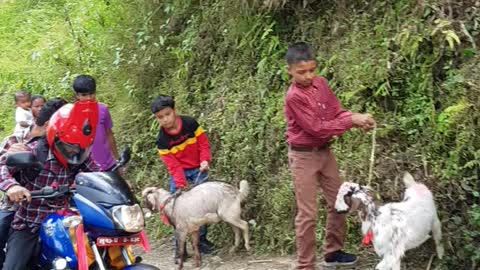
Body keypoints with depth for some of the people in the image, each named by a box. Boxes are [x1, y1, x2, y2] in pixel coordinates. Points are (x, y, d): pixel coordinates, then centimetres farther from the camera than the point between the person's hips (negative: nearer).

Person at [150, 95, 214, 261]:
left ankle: (202, 239, 12)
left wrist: (205, 160, -20)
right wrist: (181, 184, -24)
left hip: (198, 170, 0)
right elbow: (172, 165, -15)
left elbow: (203, 142, -4)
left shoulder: (190, 123, -13)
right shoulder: (162, 140, -13)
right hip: (178, 173, 0)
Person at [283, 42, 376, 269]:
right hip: (304, 157, -8)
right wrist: (352, 120, -24)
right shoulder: (294, 97, -22)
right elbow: (317, 128, -24)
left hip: (325, 152, 8)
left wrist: (358, 119, -17)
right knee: (308, 214, -4)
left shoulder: (320, 83, 1)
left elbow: (337, 111, 3)